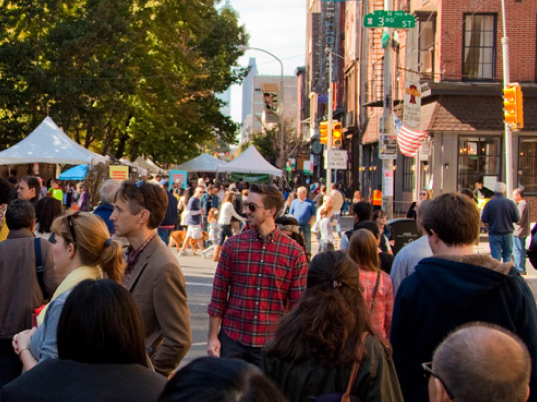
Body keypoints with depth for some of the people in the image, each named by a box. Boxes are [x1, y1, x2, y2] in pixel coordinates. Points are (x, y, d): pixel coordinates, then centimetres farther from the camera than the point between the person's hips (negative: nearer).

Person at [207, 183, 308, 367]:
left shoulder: (294, 253, -2)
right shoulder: (233, 245, 1)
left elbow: (298, 303, 2)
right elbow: (219, 294, 4)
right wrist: (212, 337, 0)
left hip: (272, 344, -1)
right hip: (232, 338, 1)